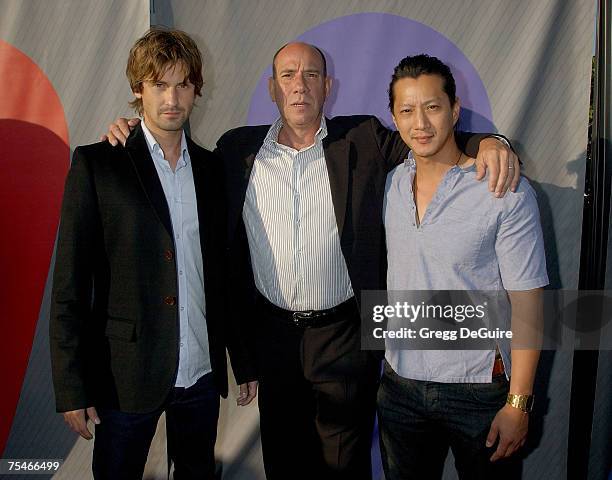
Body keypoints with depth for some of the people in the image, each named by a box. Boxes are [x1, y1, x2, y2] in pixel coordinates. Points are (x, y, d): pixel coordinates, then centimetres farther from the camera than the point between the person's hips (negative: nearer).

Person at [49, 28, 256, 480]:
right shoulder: (96, 164, -6)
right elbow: (70, 284, -8)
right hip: (126, 375, -3)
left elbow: (227, 272, 9)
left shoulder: (212, 168, 6)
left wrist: (244, 362, 9)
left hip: (203, 372, 4)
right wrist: (72, 386, -10)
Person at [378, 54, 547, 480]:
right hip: (400, 385, 4)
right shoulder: (389, 184, 1)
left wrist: (518, 404, -13)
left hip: (480, 389, -4)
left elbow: (527, 305, -12)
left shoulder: (507, 192, -14)